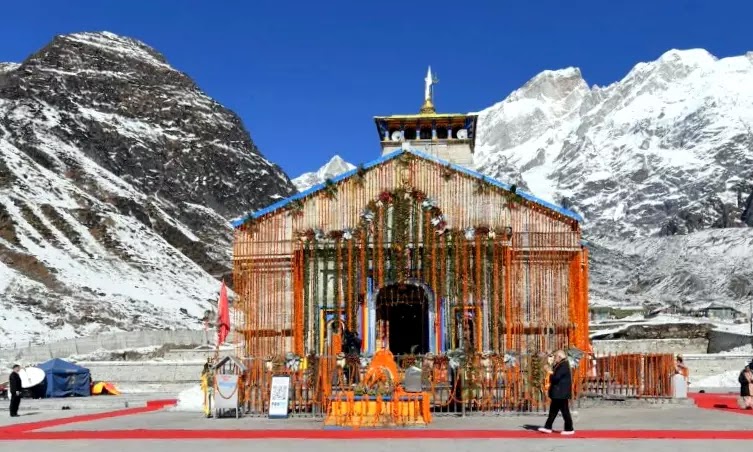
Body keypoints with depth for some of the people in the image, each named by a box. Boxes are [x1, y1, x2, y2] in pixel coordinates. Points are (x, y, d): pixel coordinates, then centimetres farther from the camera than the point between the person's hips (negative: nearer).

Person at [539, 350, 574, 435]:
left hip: (561, 393, -10)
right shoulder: (559, 365, 15)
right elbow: (555, 376, 18)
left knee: (565, 411, -3)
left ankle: (569, 429, 4)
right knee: (553, 410, 10)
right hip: (558, 393, 10)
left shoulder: (563, 366, -17)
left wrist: (551, 376, -4)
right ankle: (548, 427, 13)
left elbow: (556, 377, -23)